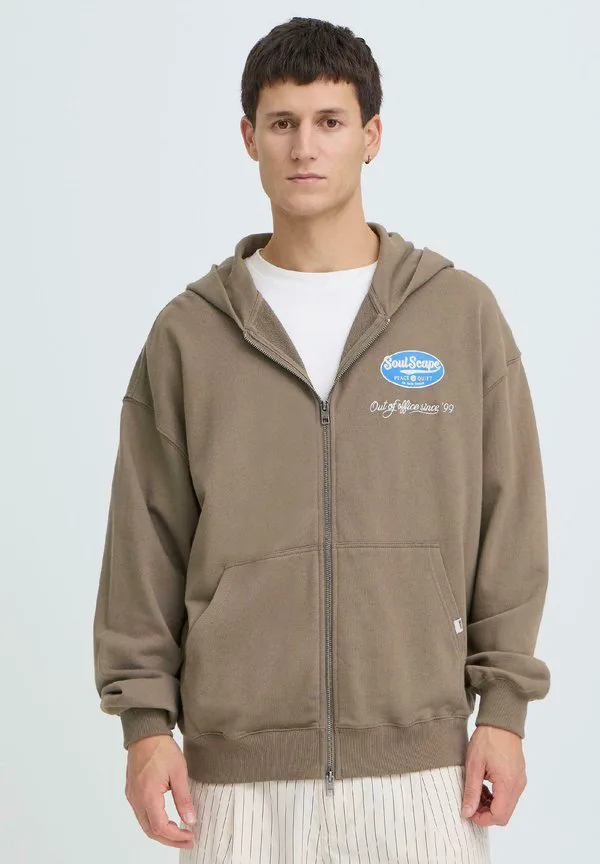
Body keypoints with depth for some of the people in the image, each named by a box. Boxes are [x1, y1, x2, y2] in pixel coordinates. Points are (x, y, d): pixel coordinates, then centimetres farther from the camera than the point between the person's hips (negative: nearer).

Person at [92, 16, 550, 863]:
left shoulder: (463, 314, 2)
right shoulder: (188, 333, 3)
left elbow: (510, 525, 3)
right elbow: (146, 544, 4)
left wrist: (504, 706, -1)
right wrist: (145, 720, -1)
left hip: (417, 760, 0)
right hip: (239, 767, 1)